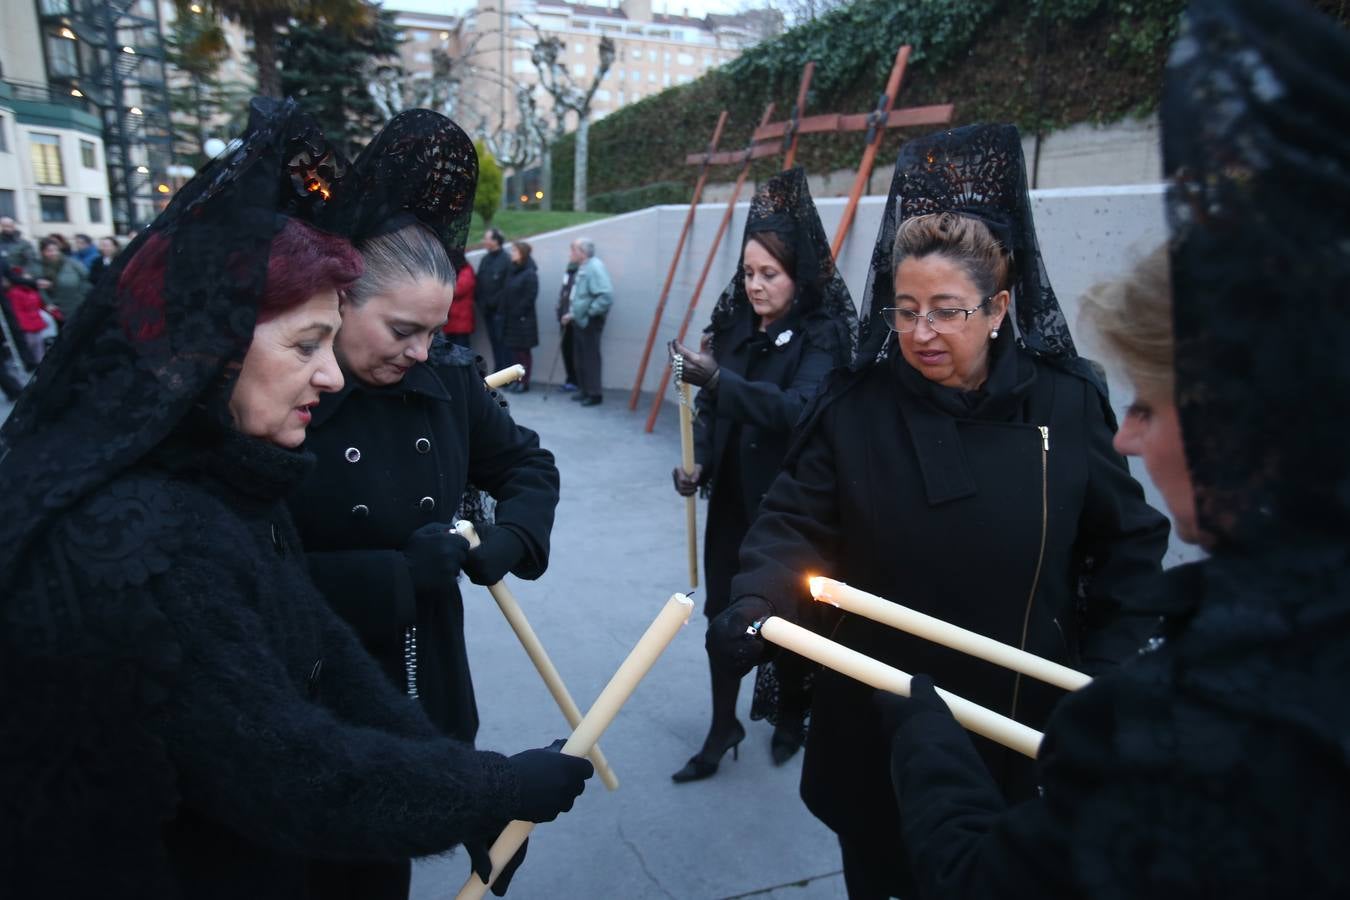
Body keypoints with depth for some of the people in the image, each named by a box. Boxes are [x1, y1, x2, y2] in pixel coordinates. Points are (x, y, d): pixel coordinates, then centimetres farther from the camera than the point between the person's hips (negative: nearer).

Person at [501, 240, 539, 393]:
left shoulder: (530, 274, -11)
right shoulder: (512, 271, 11)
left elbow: (531, 296, -16)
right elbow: (506, 294, 13)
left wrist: (518, 311, -14)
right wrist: (504, 312, 5)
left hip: (523, 319, -7)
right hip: (510, 318, 7)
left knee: (524, 350, 0)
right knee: (515, 350, 11)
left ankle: (524, 382, 6)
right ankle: (516, 380, 18)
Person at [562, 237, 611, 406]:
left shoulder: (595, 267, -19)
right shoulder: (582, 268, 11)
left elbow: (607, 296, -28)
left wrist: (590, 312, -21)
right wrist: (572, 313, 14)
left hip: (589, 322, -9)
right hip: (579, 321, 10)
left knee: (590, 358, -2)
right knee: (579, 358, 15)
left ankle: (594, 394, 7)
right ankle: (585, 390, 25)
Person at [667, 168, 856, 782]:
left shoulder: (824, 333, -14)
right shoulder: (735, 322, 2)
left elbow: (797, 409, -30)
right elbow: (710, 406, 3)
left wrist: (717, 378, -42)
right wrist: (696, 460, -15)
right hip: (731, 499, 5)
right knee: (722, 611, 6)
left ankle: (791, 717, 36)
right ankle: (723, 728, 23)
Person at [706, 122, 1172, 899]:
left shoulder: (1067, 404, -9)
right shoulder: (855, 407, -11)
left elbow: (1131, 546, 0)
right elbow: (796, 525, -14)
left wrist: (1107, 667, -7)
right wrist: (753, 610, -32)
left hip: (1025, 725, 1)